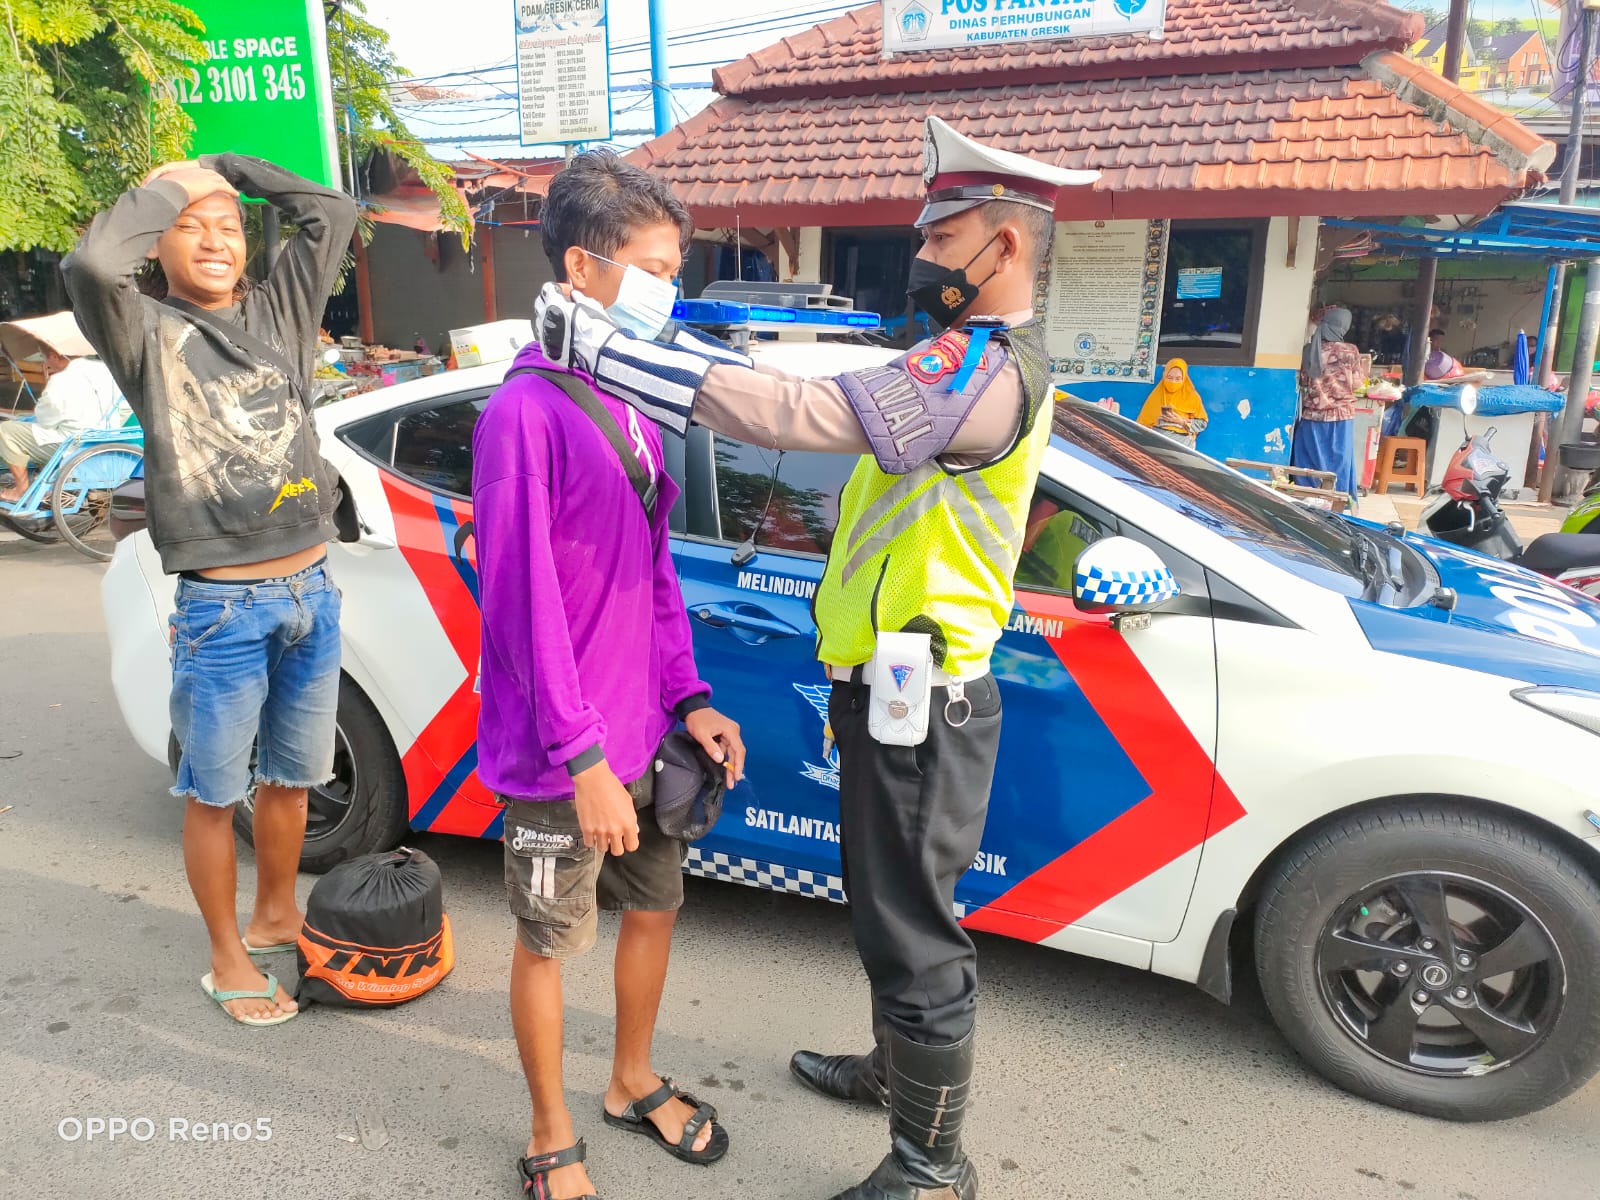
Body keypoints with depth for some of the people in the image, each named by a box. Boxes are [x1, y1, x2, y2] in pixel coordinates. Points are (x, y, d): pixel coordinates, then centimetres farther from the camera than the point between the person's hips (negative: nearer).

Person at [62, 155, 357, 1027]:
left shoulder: (279, 309, 9)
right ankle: (227, 957, 28)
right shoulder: (146, 330, -4)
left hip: (310, 594, 5)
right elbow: (90, 264, -25)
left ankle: (275, 915, 40)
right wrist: (164, 190, -9)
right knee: (213, 795, 9)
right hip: (222, 609, -5)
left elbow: (333, 213, 9)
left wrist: (226, 166, 8)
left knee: (289, 778, 20)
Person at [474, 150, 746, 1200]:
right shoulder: (526, 410, -18)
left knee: (655, 908, 21)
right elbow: (523, 601, -19)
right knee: (551, 941, 12)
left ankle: (635, 1084, 46)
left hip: (644, 733, 8)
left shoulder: (635, 403, 7)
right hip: (560, 757, -7)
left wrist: (687, 697, 5)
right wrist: (582, 758, -19)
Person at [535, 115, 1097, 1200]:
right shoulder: (990, 361, 16)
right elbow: (825, 409, 12)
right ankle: (900, 1066, 48)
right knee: (896, 908, 25)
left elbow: (792, 414, -32)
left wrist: (601, 343, -28)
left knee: (914, 926, 4)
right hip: (903, 690, 11)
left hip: (916, 703, -11)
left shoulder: (985, 369, -22)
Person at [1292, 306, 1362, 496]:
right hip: (1340, 417, -1)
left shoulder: (1309, 349, -3)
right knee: (1338, 465, 8)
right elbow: (1356, 384, -1)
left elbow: (1303, 382, 4)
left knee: (1310, 464, 8)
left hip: (1312, 417, 2)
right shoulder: (1350, 351, -8)